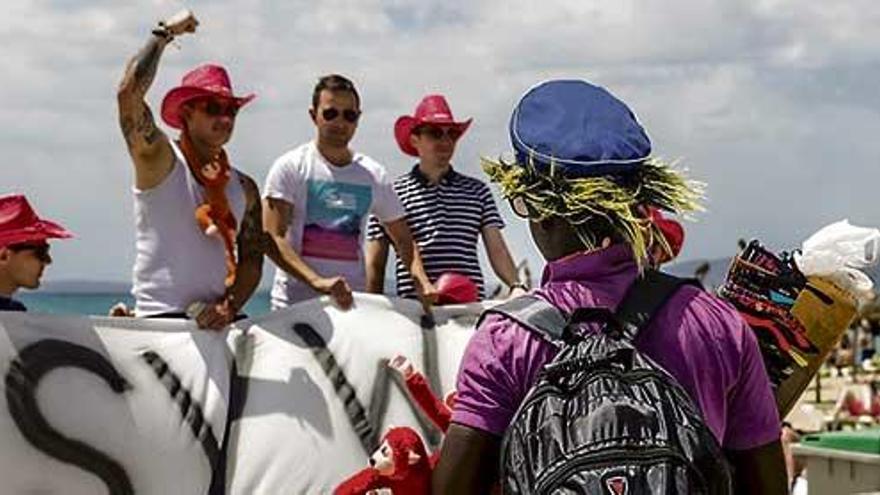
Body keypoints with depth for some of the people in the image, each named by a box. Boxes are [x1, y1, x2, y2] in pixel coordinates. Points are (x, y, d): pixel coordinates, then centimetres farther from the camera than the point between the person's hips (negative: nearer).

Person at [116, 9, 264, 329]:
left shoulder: (243, 188, 16)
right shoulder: (159, 161, 2)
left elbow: (252, 261, 11)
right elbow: (129, 92, -12)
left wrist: (229, 306, -8)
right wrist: (164, 34, -1)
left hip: (219, 320, 5)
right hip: (161, 317, -5)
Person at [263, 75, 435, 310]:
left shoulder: (374, 175, 12)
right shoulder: (291, 167, 0)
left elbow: (403, 239, 18)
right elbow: (272, 237, -9)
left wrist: (421, 281, -3)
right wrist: (317, 281, -23)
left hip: (354, 302, 4)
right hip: (295, 303, -3)